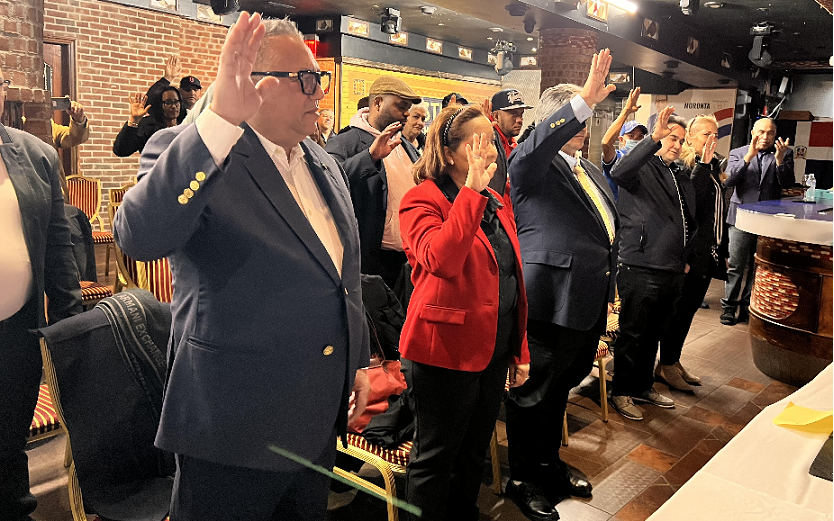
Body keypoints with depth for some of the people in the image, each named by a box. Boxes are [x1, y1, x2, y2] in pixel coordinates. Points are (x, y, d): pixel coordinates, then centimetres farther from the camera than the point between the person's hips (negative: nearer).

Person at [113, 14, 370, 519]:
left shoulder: (325, 164, 9)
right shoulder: (198, 153, -13)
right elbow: (139, 236, -34)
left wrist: (358, 361, 16)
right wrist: (220, 118, -40)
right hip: (235, 425, -6)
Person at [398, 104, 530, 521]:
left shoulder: (497, 205, 11)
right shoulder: (423, 200, -11)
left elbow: (512, 280, 14)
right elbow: (440, 260, -32)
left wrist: (519, 351, 15)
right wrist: (472, 191, -28)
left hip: (494, 352, 8)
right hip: (444, 352, -7)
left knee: (474, 455, 21)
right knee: (435, 459, 8)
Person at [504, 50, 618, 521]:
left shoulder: (593, 172, 18)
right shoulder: (531, 165, -8)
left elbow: (609, 235, 22)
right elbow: (537, 144, -34)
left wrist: (609, 294, 20)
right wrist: (585, 99, -39)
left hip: (589, 306, 8)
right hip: (549, 304, -8)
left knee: (560, 388, 22)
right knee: (532, 393, 7)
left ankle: (550, 463, 41)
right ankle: (524, 480, 25)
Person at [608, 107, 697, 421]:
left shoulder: (682, 178, 18)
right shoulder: (641, 168, -7)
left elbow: (689, 222, 26)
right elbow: (619, 173, -33)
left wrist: (687, 259, 21)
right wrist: (654, 138, -37)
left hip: (673, 271, 8)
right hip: (640, 269, -8)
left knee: (653, 334, 18)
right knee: (632, 334, 3)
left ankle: (644, 386, 33)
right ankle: (621, 392, 17)